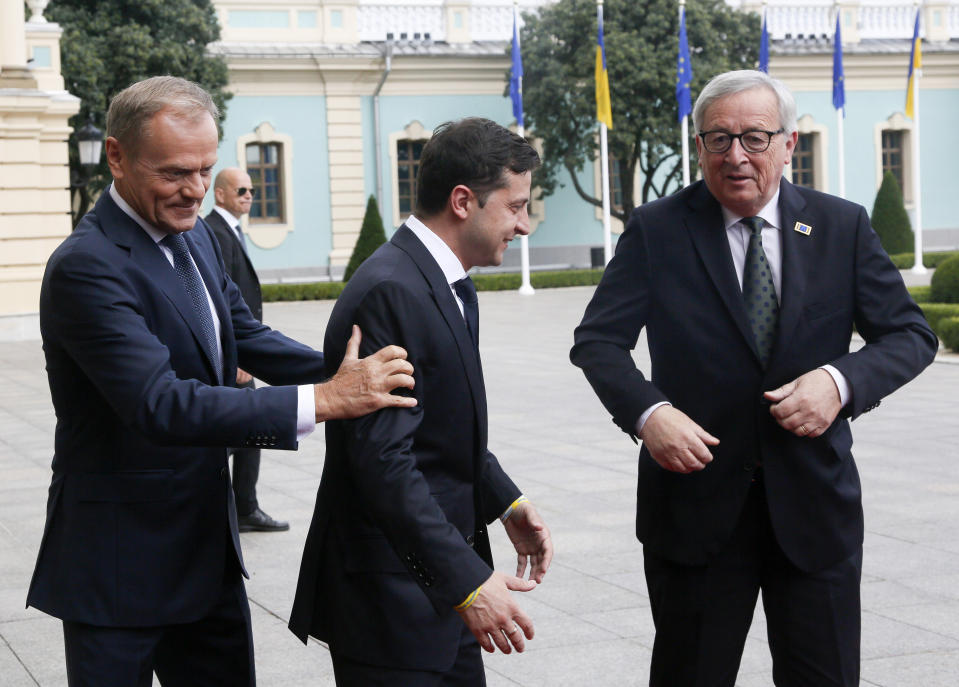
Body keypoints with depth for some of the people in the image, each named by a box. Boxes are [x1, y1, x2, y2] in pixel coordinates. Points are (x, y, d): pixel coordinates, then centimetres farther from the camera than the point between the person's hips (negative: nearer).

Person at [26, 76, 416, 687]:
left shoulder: (196, 235, 7)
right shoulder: (86, 267, -23)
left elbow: (245, 337, 12)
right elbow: (159, 405, -31)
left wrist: (351, 374, -7)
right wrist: (323, 400, -34)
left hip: (207, 545, 8)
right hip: (122, 564, -8)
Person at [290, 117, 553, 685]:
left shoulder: (450, 286, 12)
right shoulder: (391, 292, -21)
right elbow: (383, 461, -26)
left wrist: (505, 502, 11)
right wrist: (467, 581, -27)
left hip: (443, 582, 10)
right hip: (393, 598, -10)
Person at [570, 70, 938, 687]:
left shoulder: (843, 226, 2)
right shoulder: (657, 231, -2)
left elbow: (911, 335, 3)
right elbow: (598, 341, -4)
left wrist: (841, 381, -18)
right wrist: (647, 412, -24)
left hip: (815, 500, 1)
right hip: (696, 496, -1)